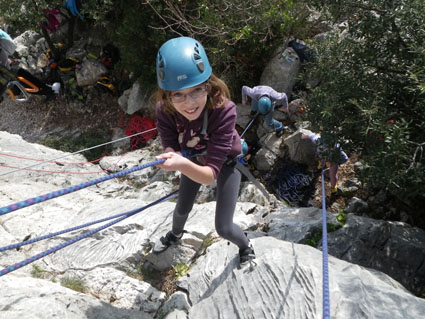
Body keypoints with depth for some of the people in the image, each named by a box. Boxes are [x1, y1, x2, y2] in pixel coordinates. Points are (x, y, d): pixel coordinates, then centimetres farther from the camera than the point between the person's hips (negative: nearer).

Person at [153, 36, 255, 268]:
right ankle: (175, 234, 61)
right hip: (195, 160, 4)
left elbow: (210, 175, -43)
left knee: (223, 228, -2)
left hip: (225, 162, -3)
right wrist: (173, 158, -53)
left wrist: (183, 165, -64)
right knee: (182, 208, 24)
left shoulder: (224, 110, -43)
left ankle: (246, 248, 35)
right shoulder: (164, 110, -32)